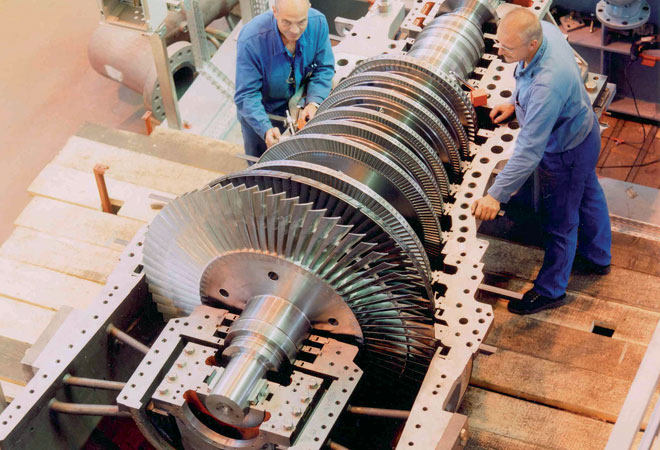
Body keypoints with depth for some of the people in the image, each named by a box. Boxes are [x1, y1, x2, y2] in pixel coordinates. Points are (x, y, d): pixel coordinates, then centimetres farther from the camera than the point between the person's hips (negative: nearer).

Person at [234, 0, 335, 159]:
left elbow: (324, 69, -11)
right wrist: (266, 129, -46)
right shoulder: (251, 41, -37)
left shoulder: (318, 22, -25)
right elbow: (246, 96, -32)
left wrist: (313, 103, -28)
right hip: (262, 113, -3)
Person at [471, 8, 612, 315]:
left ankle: (551, 290, 35)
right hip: (582, 130, 9)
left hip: (566, 152, -9)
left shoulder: (548, 85, -45)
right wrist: (515, 103, 6)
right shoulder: (543, 29, -18)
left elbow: (529, 150, -40)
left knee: (559, 222, 12)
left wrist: (496, 195, -37)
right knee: (588, 196, 30)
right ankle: (597, 258, 56)